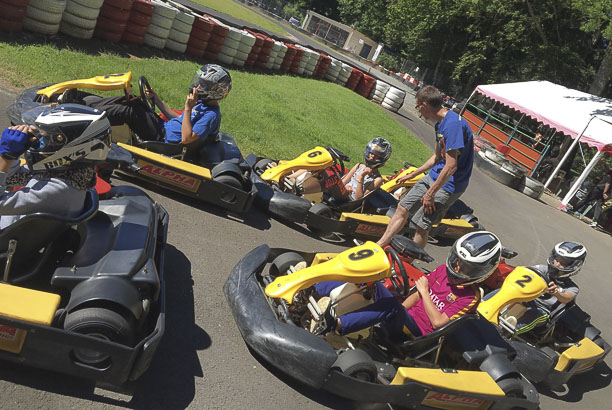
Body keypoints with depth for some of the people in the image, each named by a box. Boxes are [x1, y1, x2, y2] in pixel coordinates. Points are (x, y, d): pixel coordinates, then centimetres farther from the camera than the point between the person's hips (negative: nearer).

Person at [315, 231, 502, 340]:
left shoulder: (470, 297, -7)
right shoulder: (443, 271, 13)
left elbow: (438, 322, -16)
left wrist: (424, 291, -10)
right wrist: (400, 312, 3)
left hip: (417, 333, -7)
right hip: (404, 318, 7)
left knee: (392, 306, -38)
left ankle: (336, 325, -49)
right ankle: (311, 290, -19)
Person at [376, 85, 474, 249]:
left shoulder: (453, 124, -23)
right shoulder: (440, 123, 8)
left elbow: (451, 166, -26)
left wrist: (431, 193, -21)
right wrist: (413, 174, 24)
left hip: (449, 184, -9)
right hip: (434, 176, 9)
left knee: (423, 224, -5)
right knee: (403, 208, 8)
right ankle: (379, 247, 15)